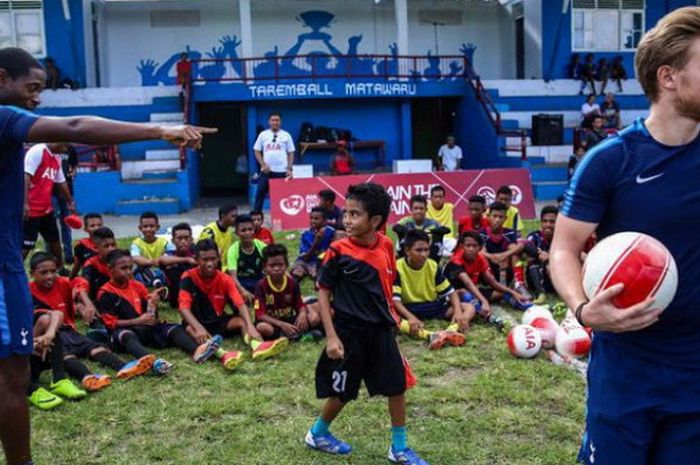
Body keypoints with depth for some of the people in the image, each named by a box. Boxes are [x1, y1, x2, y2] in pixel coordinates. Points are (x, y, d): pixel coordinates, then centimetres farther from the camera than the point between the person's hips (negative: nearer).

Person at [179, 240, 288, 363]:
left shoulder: (225, 279, -10)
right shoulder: (189, 277, -16)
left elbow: (241, 305, -20)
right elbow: (184, 308, -26)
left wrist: (250, 327, -39)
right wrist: (199, 328, -44)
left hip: (219, 321, 3)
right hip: (197, 322, -3)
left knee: (241, 321, -23)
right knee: (189, 329, -36)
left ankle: (257, 346, -56)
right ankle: (222, 354, -64)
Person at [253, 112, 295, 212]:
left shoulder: (286, 135, 4)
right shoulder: (263, 135, 5)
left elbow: (291, 153, 6)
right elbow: (257, 151, 7)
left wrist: (289, 168, -3)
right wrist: (263, 164, -6)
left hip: (282, 171, 0)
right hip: (266, 170, 0)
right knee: (261, 193, 1)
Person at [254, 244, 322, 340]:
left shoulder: (292, 283, -3)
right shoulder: (262, 286, -14)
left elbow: (300, 305, 2)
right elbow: (260, 314, -18)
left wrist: (302, 314, -25)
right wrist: (281, 324, -30)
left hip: (290, 320, 2)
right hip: (272, 323, -2)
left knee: (314, 318, -19)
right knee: (261, 327, -39)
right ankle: (298, 333, -25)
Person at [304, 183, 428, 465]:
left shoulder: (386, 245, -3)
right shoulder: (339, 251, -16)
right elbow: (323, 292, -11)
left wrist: (391, 316, 13)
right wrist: (331, 336, -15)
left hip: (381, 330, 5)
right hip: (349, 333, -4)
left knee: (398, 386, 8)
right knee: (342, 392, 10)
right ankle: (317, 434, 36)